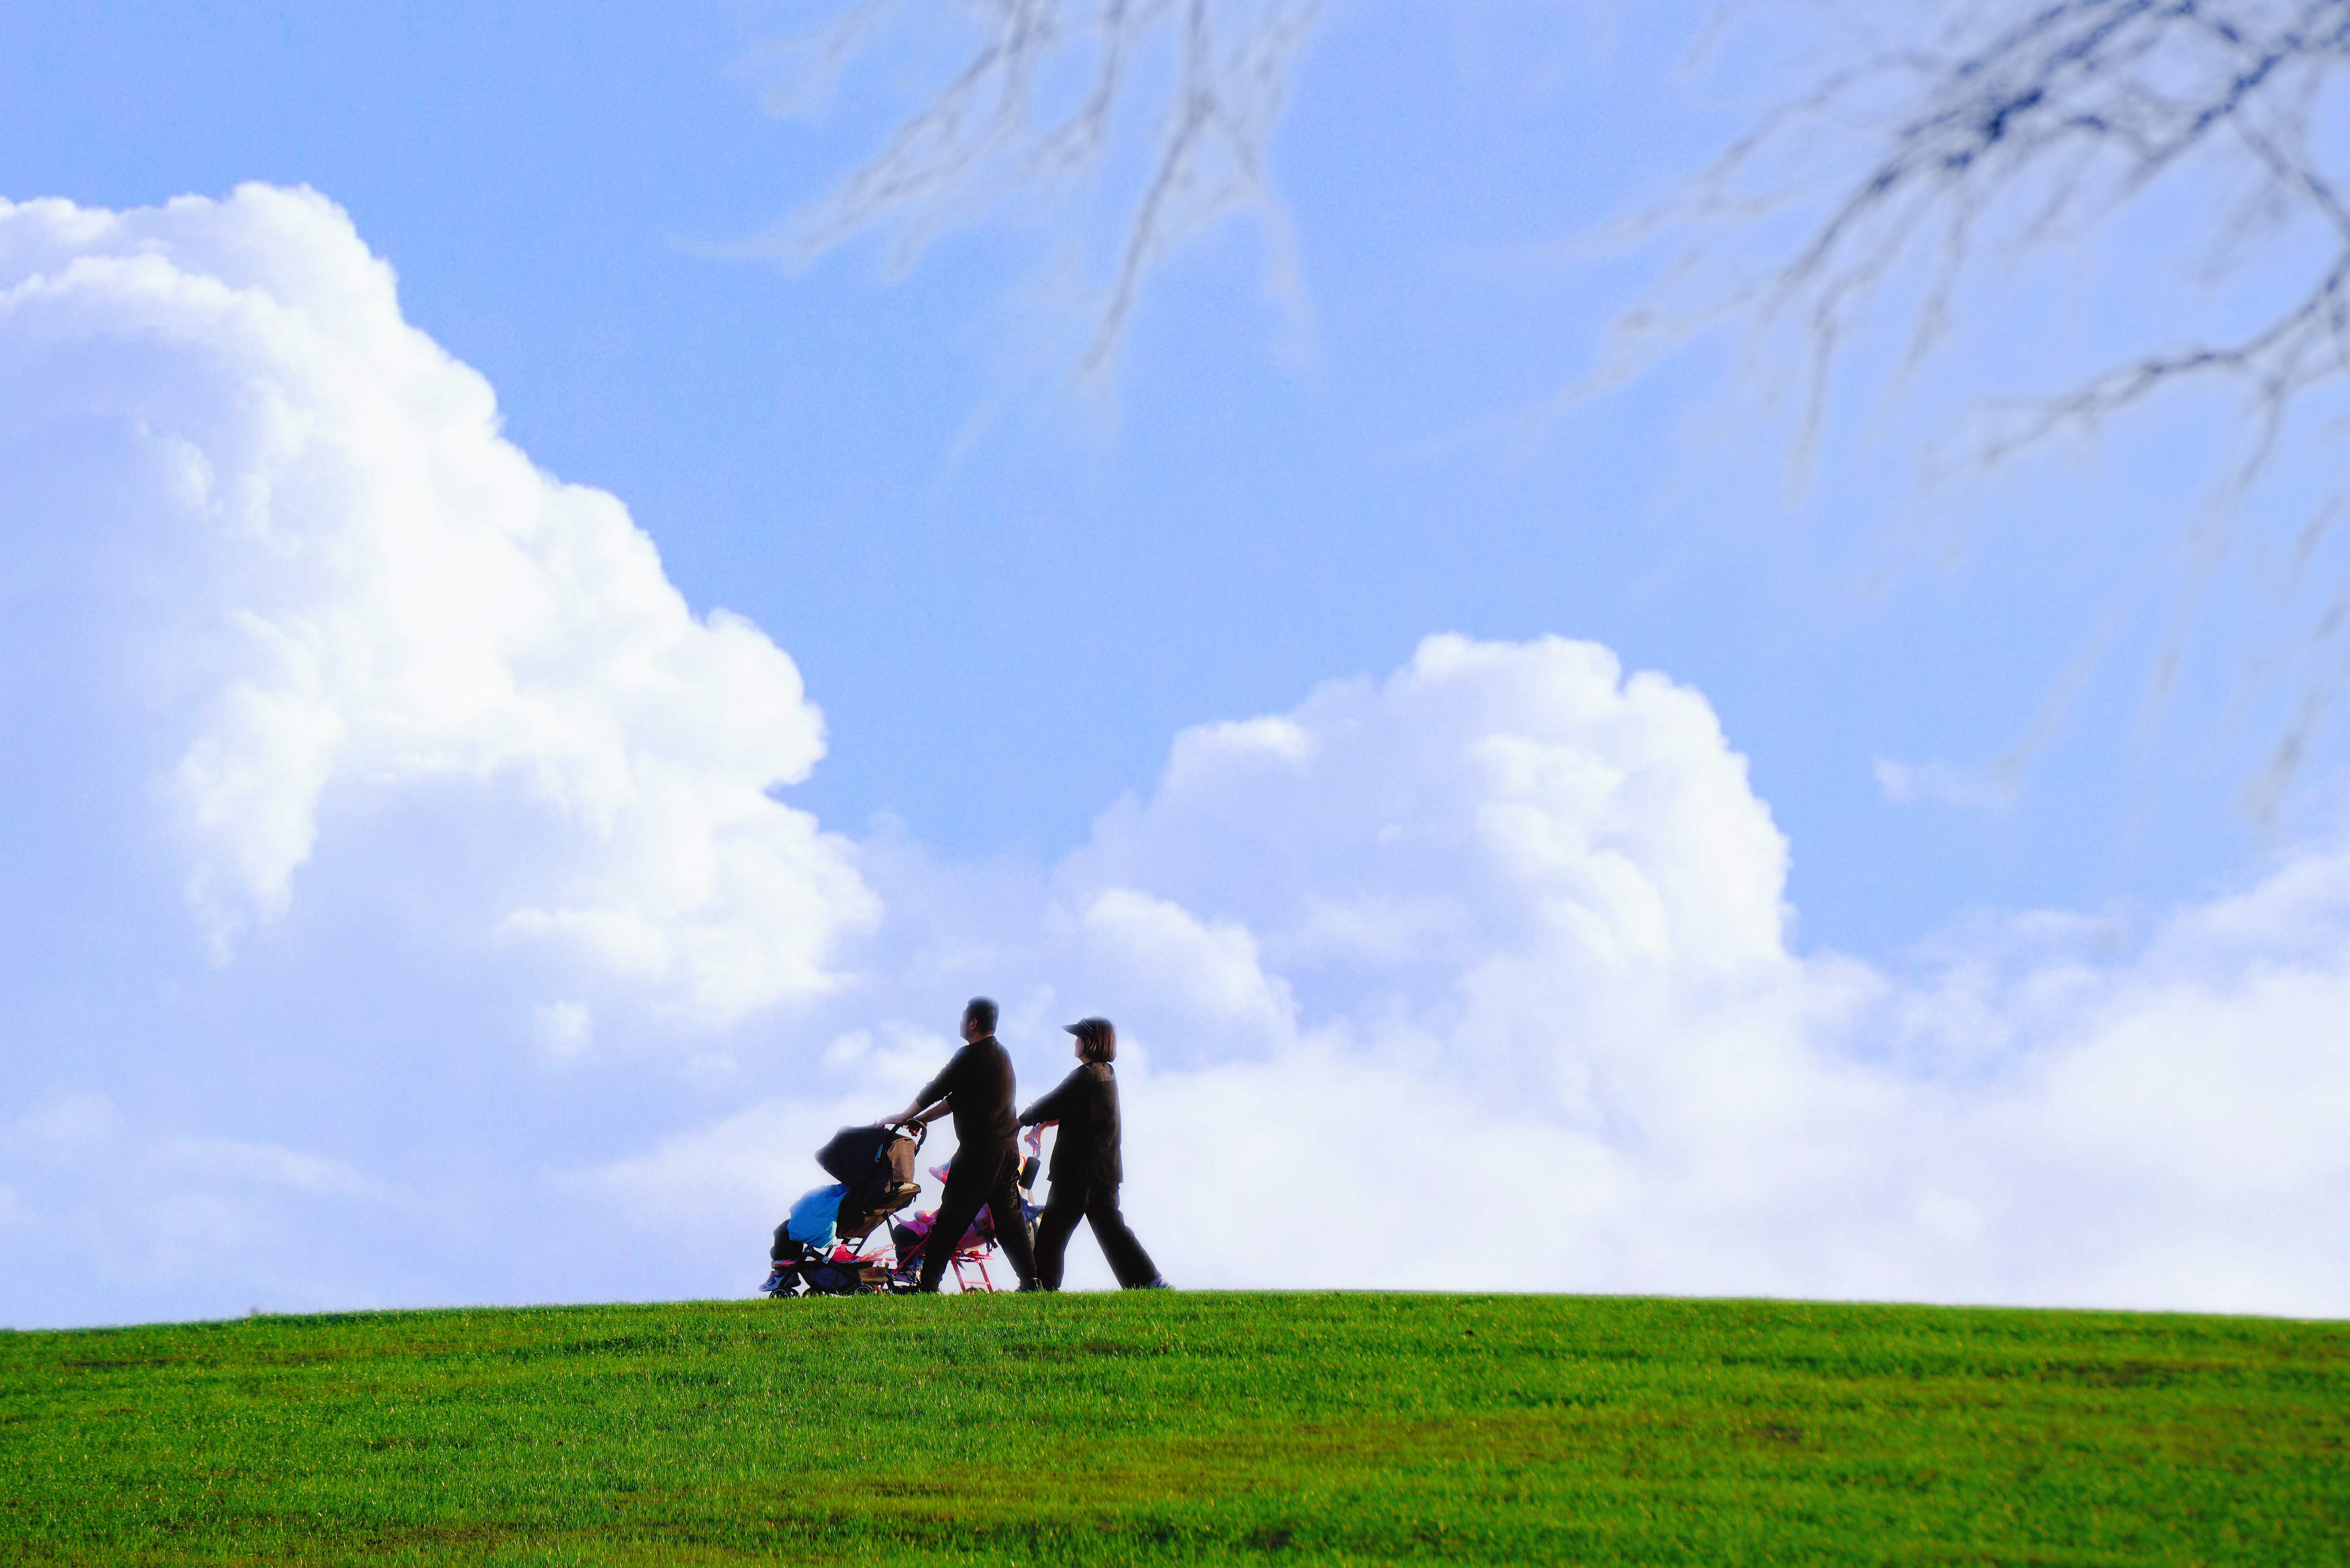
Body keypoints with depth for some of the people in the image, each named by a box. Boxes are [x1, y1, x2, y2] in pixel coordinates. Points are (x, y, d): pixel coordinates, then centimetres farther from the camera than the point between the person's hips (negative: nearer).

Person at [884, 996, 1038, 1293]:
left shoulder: (970, 1056, -13)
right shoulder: (1002, 1055, 15)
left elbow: (935, 1090, -6)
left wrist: (904, 1117, 9)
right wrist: (922, 1118, 21)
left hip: (979, 1151, -8)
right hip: (1009, 1149, 8)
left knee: (950, 1220, -3)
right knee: (1010, 1219, 11)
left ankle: (927, 1284, -1)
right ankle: (1031, 1283, 7)